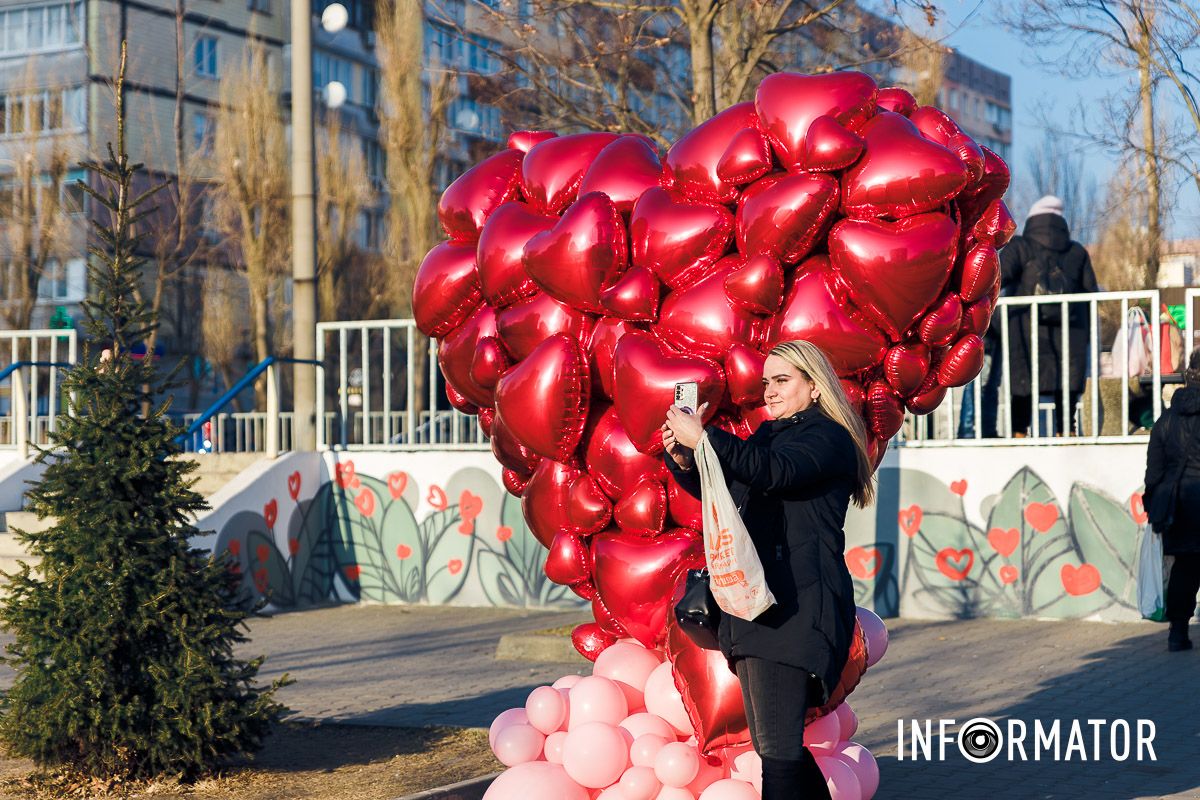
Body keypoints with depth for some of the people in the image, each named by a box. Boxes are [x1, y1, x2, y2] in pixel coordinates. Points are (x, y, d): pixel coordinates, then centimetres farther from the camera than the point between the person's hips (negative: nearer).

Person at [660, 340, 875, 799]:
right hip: (755, 602, 9)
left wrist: (703, 438, -27)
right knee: (777, 747, 12)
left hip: (795, 607, -9)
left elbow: (774, 472, -23)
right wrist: (683, 459, 6)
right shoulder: (768, 433, 21)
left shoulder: (827, 436, -4)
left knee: (777, 750, -15)